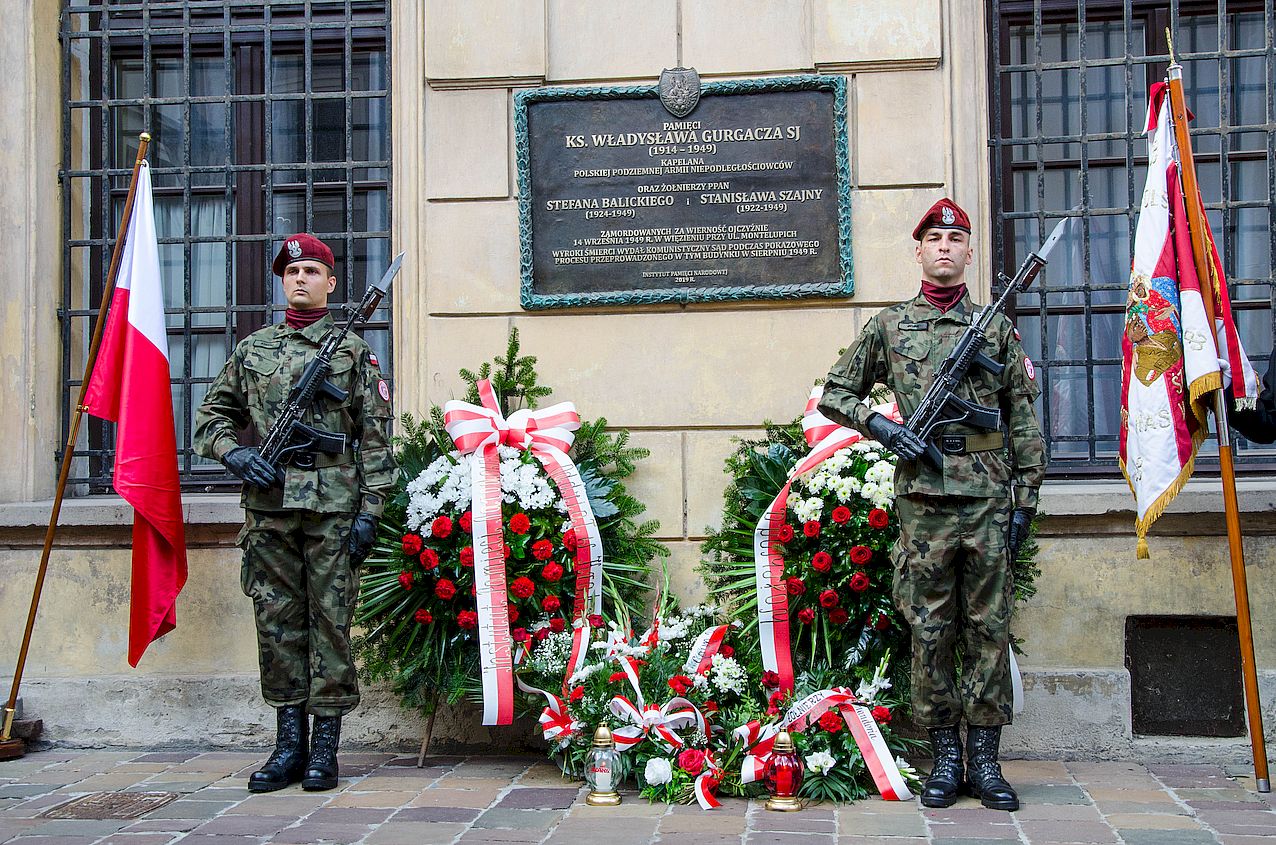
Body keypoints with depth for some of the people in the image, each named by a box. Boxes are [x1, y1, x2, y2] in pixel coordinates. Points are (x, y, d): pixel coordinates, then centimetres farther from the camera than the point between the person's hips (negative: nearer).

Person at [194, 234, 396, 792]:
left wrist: (369, 510, -5)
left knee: (330, 620, -1)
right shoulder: (253, 349, 15)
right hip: (268, 504, 3)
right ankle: (289, 743, 13)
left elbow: (375, 436, 3)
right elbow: (212, 414, 20)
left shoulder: (352, 351, 7)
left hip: (334, 503, -3)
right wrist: (234, 453, -2)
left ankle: (325, 748, 6)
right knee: (277, 621, 5)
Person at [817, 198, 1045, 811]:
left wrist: (1025, 496, 4)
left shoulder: (997, 326, 11)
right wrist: (878, 426, -4)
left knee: (990, 628, 3)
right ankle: (945, 757, 13)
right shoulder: (889, 325, 9)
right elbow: (834, 393, 14)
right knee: (930, 629, 3)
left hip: (989, 496, 1)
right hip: (923, 495, -1)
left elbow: (1023, 418, 11)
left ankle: (984, 760, 12)